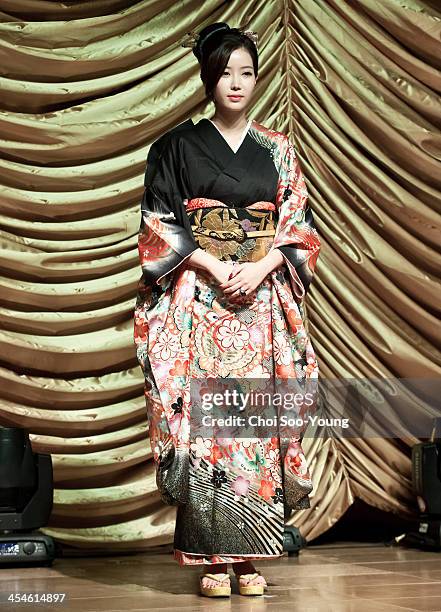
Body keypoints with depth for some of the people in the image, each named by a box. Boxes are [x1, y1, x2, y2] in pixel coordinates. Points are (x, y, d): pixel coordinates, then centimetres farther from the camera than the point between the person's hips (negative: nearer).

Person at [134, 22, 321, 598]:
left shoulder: (278, 149, 12)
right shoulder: (177, 146, 7)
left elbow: (297, 226, 7)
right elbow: (159, 225, 1)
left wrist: (260, 268, -10)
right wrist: (214, 267, -12)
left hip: (263, 298, 2)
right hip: (198, 301, -1)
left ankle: (250, 558, 7)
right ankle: (212, 559, 3)